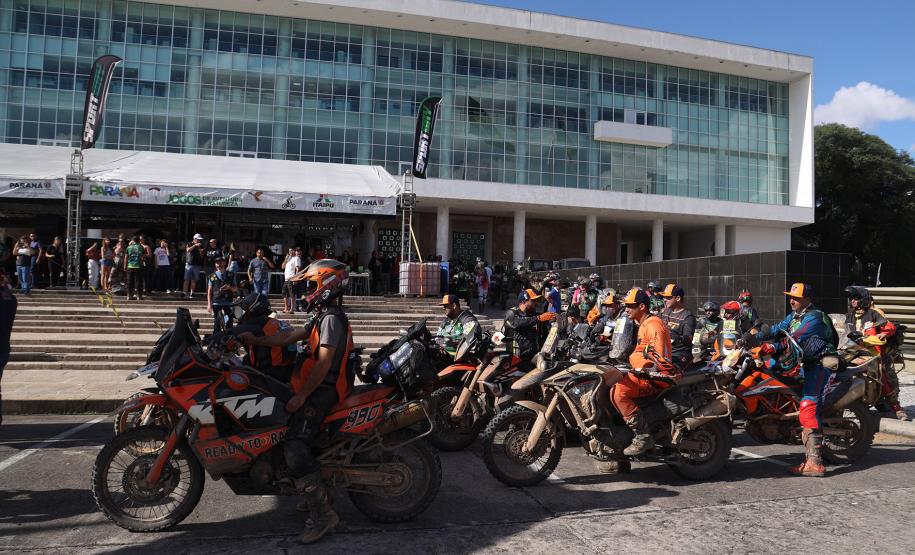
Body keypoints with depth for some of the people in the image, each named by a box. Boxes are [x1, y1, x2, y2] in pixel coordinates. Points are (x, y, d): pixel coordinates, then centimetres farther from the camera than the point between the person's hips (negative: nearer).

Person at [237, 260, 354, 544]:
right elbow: (290, 336, 19)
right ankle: (316, 493, 27)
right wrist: (257, 341, 17)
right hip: (319, 389, 11)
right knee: (301, 440, 19)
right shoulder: (325, 316, 18)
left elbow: (324, 363, -22)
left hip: (323, 390, -11)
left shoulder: (332, 318, -16)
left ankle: (322, 513, -16)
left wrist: (301, 396, -20)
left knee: (296, 446, -18)